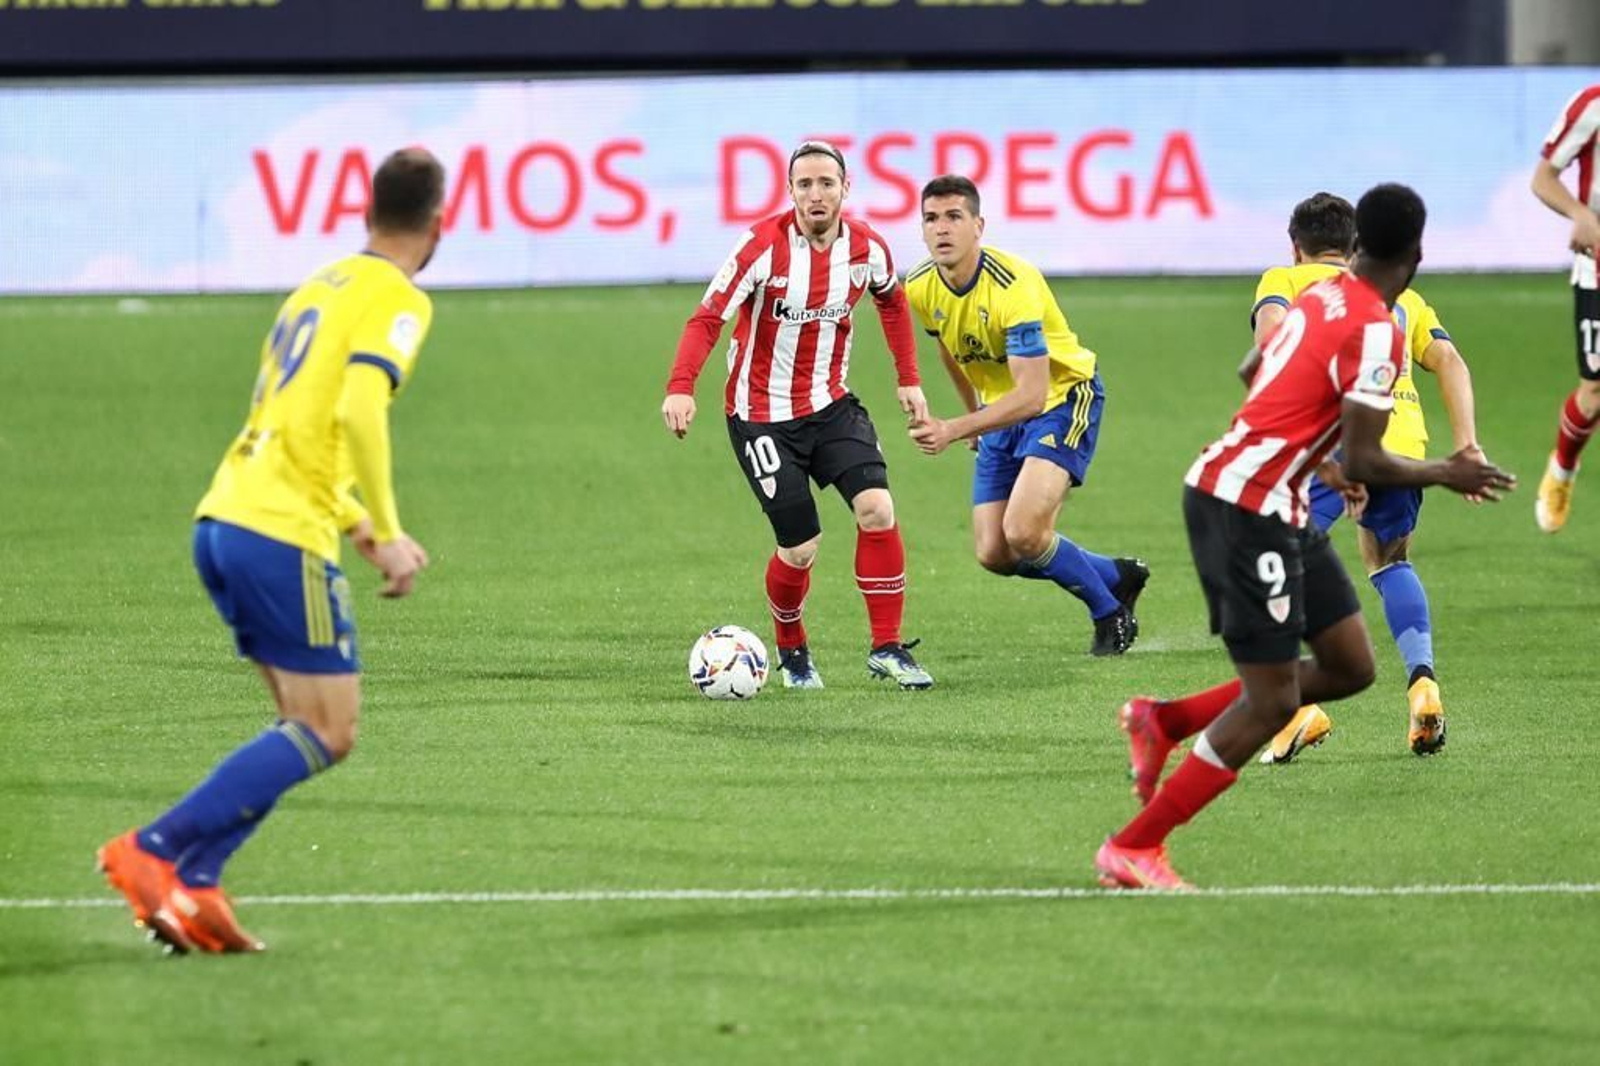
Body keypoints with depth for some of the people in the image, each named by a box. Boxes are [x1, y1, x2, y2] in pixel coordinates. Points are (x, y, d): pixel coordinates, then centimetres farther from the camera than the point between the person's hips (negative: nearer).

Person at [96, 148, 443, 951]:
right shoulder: (396, 301, -5)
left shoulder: (319, 289, 21)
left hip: (223, 522, 9)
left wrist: (357, 524, 28)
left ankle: (189, 886, 2)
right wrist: (386, 536, -15)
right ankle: (156, 851, -12)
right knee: (326, 735, -4)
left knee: (307, 727, 13)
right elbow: (358, 412, -21)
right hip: (283, 534, -9)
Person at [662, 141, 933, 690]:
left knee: (877, 507, -16)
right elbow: (707, 318, -21)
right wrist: (680, 387, -36)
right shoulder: (764, 245, -19)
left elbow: (892, 300, 17)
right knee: (800, 547, -6)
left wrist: (908, 380, 16)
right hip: (762, 414, -4)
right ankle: (791, 651, 23)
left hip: (831, 404, 4)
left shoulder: (866, 247, -5)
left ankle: (887, 649, -5)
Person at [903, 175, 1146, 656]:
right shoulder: (921, 288, -9)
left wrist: (953, 431, -43)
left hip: (1063, 398, -7)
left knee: (1023, 534, -24)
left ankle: (1108, 612, 3)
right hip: (1001, 409, 7)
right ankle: (1116, 577, 23)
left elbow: (1032, 395, -35)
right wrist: (973, 413, 24)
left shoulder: (1013, 286, -31)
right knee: (993, 554, 0)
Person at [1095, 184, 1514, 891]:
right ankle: (1132, 850, 2)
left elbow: (1257, 374, 24)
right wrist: (1446, 475, -4)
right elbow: (1363, 463, -20)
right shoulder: (1375, 333, -18)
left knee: (1350, 667, 11)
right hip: (1249, 508, -9)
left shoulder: (1320, 294, 9)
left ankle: (1162, 722, 18)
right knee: (1272, 703, -5)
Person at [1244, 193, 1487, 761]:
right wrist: (1466, 444, 8)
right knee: (1388, 560, 26)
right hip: (1404, 435, 4)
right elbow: (1448, 360, 15)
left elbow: (1271, 327, -4)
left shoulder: (1284, 280, 20)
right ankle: (1422, 683, 8)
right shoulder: (1400, 294, 30)